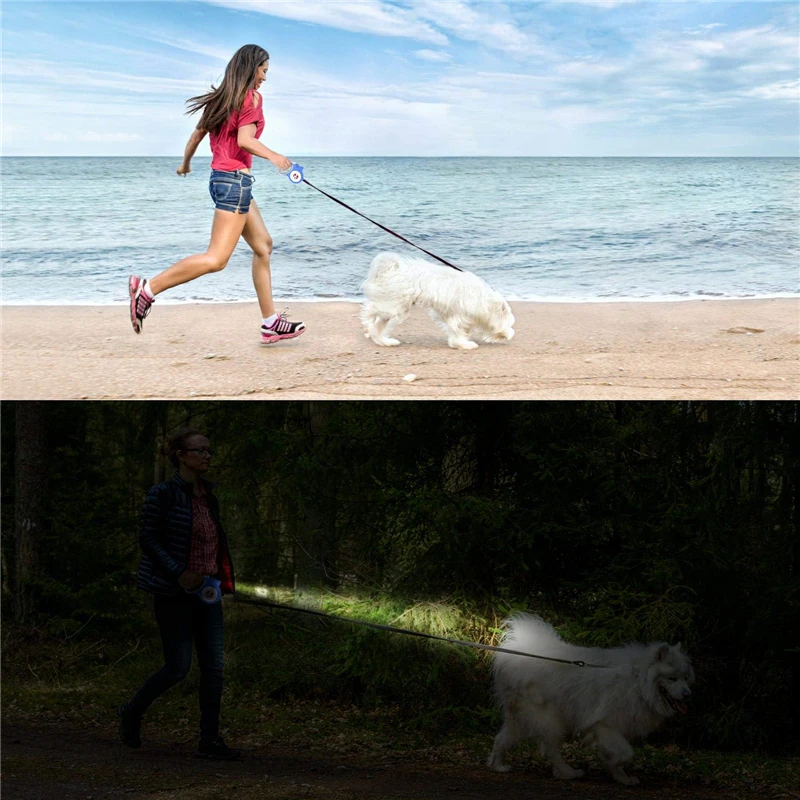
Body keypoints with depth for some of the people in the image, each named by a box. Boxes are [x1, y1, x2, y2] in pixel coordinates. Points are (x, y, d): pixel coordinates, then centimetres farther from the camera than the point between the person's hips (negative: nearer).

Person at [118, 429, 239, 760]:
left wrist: (222, 578, 8)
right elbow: (148, 540, -13)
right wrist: (179, 573, -21)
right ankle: (132, 712, 21)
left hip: (206, 593, 6)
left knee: (214, 666, 1)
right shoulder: (164, 494, -10)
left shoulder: (208, 496, 10)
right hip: (174, 594, -6)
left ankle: (210, 740, 7)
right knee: (178, 667, -4)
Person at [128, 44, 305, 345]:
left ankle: (271, 323, 15)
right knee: (217, 258, -13)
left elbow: (197, 133, 21)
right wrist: (274, 156, -12)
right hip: (235, 178, -10)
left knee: (263, 244, 15)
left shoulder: (223, 97, 14)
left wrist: (185, 163, 36)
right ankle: (148, 288, -18)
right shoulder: (251, 97, -9)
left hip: (221, 176, 10)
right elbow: (245, 140, -21)